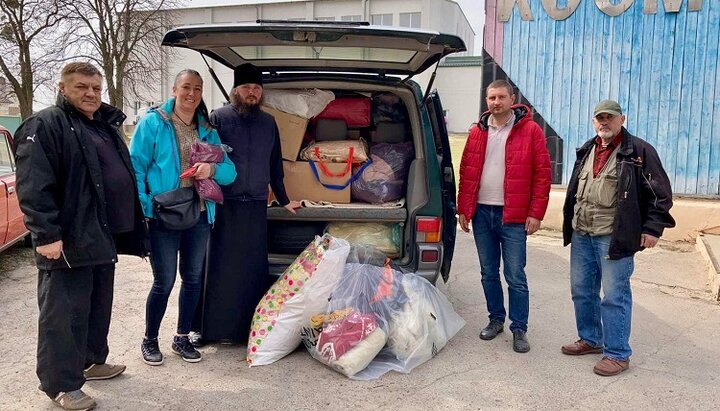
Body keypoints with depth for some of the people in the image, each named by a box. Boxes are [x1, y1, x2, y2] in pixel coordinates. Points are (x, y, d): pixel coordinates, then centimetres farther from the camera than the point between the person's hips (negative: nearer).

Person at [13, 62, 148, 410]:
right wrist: (46, 234, -24)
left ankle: (91, 361, 36)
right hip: (68, 241, -9)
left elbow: (121, 178, 25)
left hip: (103, 237, 9)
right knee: (63, 313, 0)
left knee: (98, 305, 19)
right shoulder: (45, 126, -10)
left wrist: (130, 225, 23)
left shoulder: (106, 127, 16)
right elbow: (33, 187, -18)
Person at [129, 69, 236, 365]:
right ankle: (150, 341, 24)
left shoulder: (207, 130, 10)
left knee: (193, 279, 13)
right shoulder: (153, 123, -4)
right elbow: (136, 167, -9)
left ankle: (182, 338, 31)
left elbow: (229, 172, 6)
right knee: (164, 281, 2)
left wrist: (212, 169, -16)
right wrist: (145, 205, -19)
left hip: (200, 216, 5)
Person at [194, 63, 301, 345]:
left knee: (254, 268, 6)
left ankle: (251, 327, 18)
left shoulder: (268, 123, 13)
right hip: (225, 205, -3)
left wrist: (284, 201, 21)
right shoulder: (219, 117, 1)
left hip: (257, 206, 3)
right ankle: (210, 328, 12)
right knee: (219, 267, 1)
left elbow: (275, 166, 19)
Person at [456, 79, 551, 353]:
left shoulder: (530, 130, -3)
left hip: (514, 216, -4)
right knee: (489, 273, 14)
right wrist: (463, 208, 6)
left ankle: (519, 329, 15)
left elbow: (542, 174, -5)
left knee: (515, 276, 1)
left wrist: (536, 213, -9)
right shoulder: (478, 132, 9)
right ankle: (496, 319, 30)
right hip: (482, 213, 4)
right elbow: (466, 173, 11)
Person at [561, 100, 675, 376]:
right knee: (581, 291, 14)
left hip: (614, 237, -7)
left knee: (614, 296, -3)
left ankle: (617, 353, 10)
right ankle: (590, 339, 31)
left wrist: (653, 227, -10)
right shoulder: (586, 151, 15)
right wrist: (570, 223, 19)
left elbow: (660, 193, -5)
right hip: (581, 235, 7)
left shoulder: (639, 151, -4)